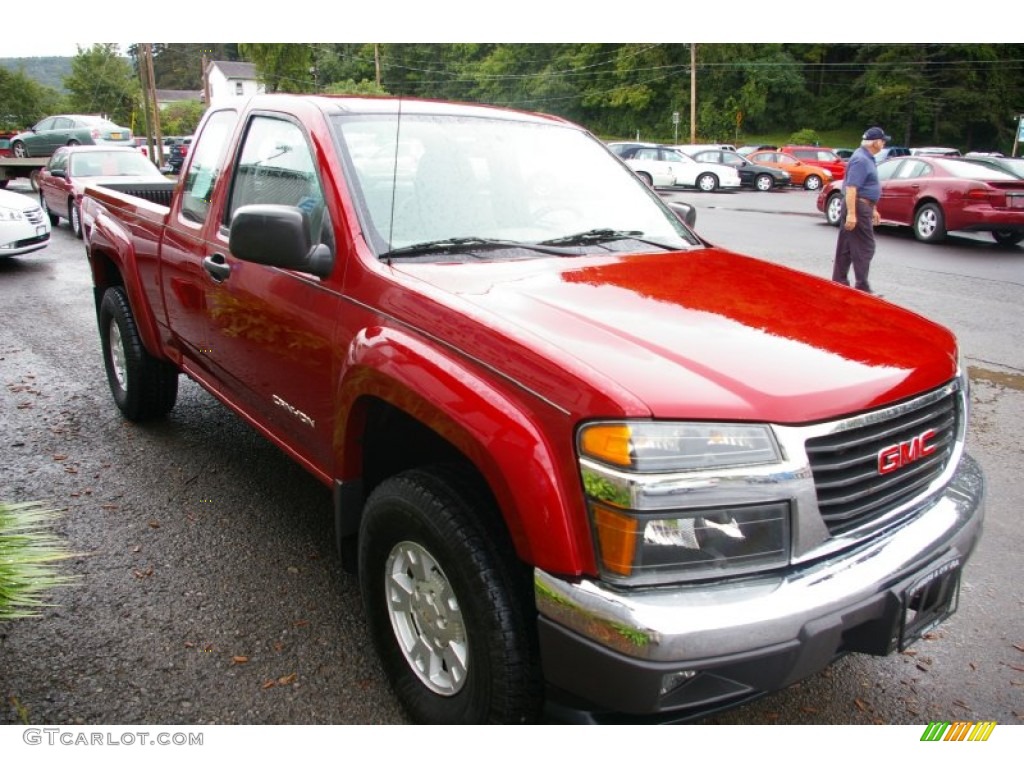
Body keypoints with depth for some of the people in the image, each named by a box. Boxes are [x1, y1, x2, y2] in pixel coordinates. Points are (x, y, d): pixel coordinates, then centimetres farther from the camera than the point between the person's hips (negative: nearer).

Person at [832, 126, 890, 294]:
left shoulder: (867, 158, 17)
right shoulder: (861, 160, -16)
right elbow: (851, 188, -23)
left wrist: (873, 209, 28)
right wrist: (851, 213, -29)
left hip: (863, 206, 10)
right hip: (858, 206, -10)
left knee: (846, 248, 12)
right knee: (865, 248, -7)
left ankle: (839, 282, 18)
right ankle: (862, 287, -4)